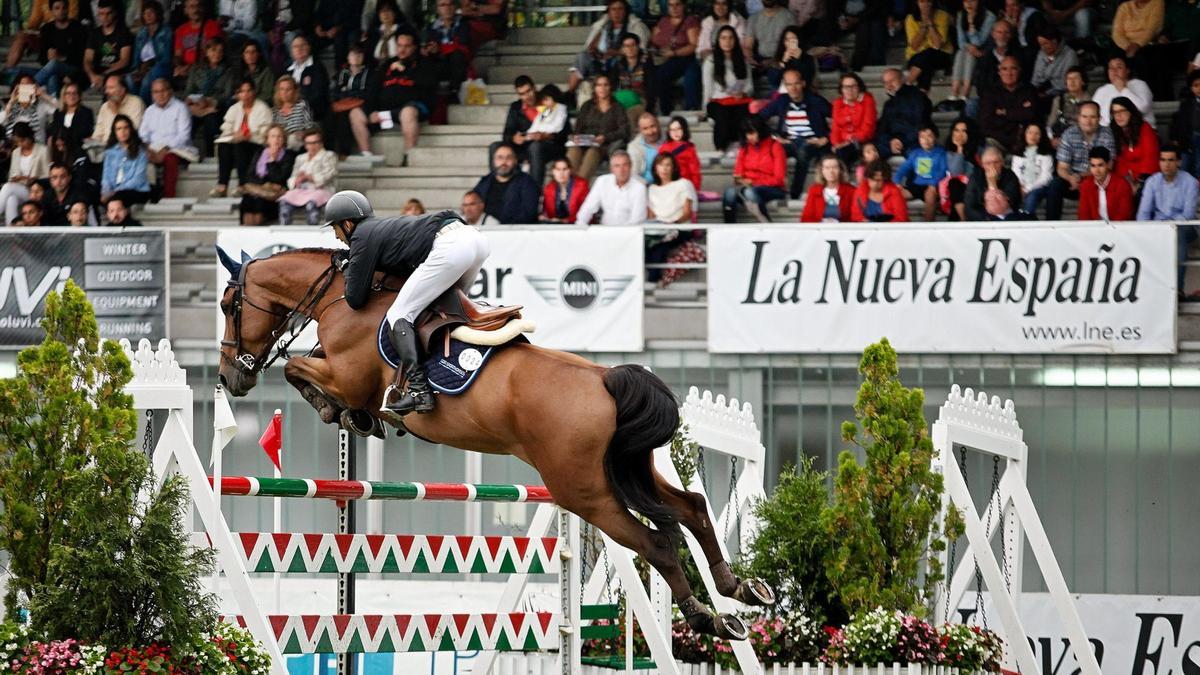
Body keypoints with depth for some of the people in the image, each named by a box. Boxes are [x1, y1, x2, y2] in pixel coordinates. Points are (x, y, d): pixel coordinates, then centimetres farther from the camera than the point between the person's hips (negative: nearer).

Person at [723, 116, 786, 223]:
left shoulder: (775, 146, -1)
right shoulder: (744, 148, 13)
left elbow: (778, 179, -6)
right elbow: (738, 173, 15)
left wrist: (753, 182, -13)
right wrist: (739, 179, -10)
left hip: (771, 189, -4)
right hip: (747, 186, 4)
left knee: (749, 192, -38)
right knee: (730, 192, -30)